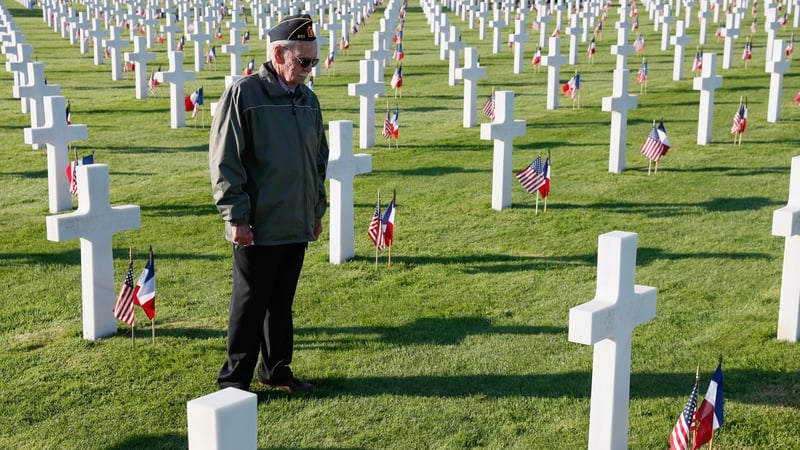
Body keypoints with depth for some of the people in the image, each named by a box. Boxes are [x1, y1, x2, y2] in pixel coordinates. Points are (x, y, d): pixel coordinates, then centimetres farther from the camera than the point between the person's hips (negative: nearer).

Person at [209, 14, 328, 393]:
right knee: (249, 304, 4)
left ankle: (276, 369, 28)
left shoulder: (308, 99, 9)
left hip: (296, 225, 6)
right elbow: (224, 162, -13)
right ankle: (234, 379, 16)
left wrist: (317, 209, 17)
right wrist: (236, 216, -15)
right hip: (257, 227, -6)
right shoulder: (243, 94, -11)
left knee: (281, 303, 15)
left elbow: (319, 159, 18)